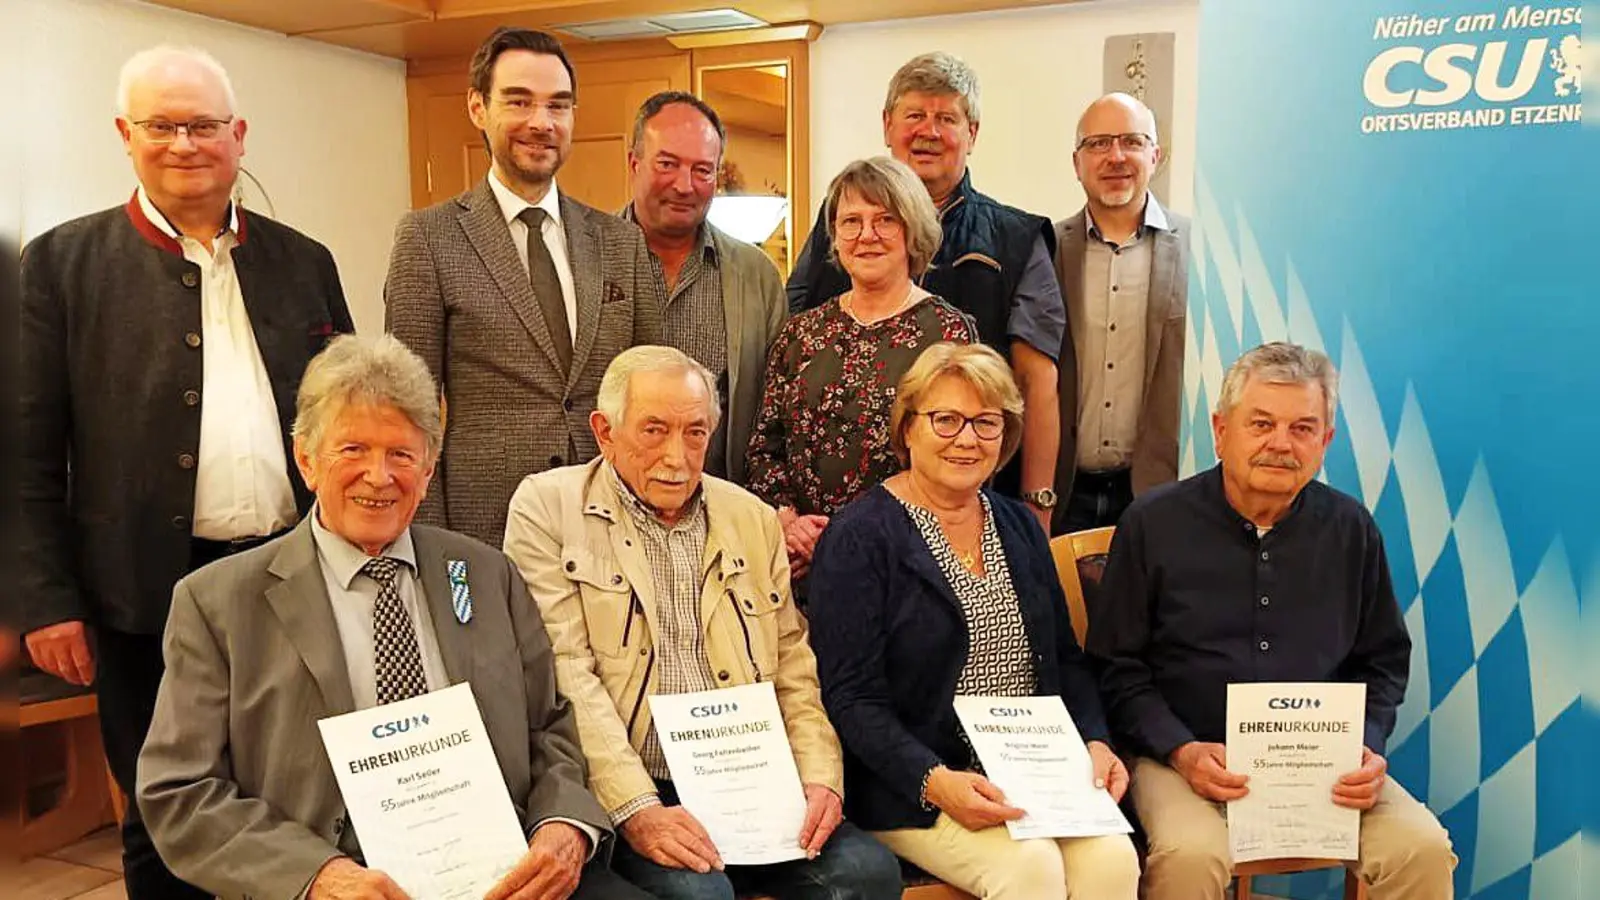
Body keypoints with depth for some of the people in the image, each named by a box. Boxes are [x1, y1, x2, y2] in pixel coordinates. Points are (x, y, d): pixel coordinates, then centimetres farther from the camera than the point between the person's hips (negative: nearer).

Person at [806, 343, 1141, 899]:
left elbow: (1064, 658, 17)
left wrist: (1094, 742, 0)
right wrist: (935, 782, -23)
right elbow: (851, 697, -11)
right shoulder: (860, 537, -6)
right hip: (912, 790, -5)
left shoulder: (1018, 526, 15)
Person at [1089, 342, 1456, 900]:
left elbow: (1383, 661, 16)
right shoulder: (1153, 523, -3)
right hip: (1184, 757, -3)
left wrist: (1366, 747, -2)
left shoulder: (1351, 529, 7)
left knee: (1423, 849, -19)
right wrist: (1183, 751, -14)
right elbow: (1116, 666, -2)